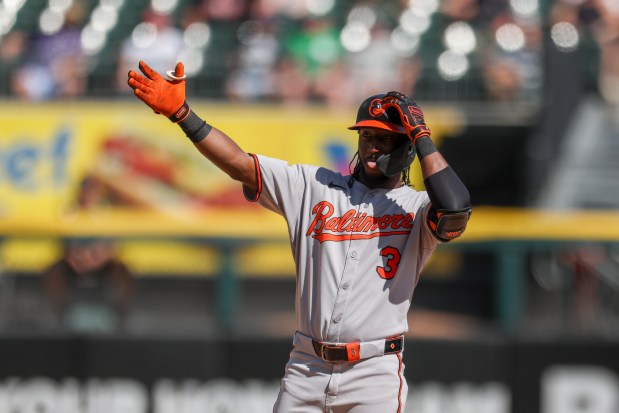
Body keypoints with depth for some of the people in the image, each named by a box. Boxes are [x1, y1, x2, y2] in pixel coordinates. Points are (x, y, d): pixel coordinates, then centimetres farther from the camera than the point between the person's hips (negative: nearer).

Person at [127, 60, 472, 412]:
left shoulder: (418, 208, 1)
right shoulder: (316, 187, 11)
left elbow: (456, 209, -22)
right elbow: (239, 164, 5)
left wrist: (421, 135, -13)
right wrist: (181, 112, -6)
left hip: (374, 373, -3)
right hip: (307, 367, 4)